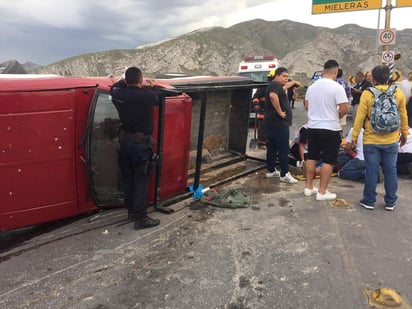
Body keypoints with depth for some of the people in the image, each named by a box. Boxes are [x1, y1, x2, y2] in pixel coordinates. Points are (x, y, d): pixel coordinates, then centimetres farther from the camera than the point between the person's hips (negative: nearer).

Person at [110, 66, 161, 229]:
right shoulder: (148, 96, -17)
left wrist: (125, 81, 33)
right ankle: (141, 218, 3)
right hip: (142, 143, -6)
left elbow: (113, 88, 22)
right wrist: (150, 87, 25)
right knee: (141, 181, -1)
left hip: (125, 141, 6)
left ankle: (132, 211, 28)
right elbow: (157, 99, 6)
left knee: (128, 178, 16)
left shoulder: (118, 95, -3)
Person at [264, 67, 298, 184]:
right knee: (283, 149, -7)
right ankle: (284, 174, -4)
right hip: (278, 123, -11)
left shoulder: (276, 86, 21)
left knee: (272, 147, 14)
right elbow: (273, 96, -33)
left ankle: (271, 170, 22)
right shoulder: (276, 84, -12)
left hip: (271, 122, 11)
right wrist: (280, 112, -26)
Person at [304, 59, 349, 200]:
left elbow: (306, 106, 12)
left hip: (312, 127, 6)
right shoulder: (337, 87, -14)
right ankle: (322, 192, 5)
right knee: (328, 161, 1)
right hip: (330, 129, -6)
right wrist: (336, 115, 3)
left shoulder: (312, 86, 5)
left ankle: (309, 187, 22)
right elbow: (344, 109, -17)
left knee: (311, 157, 15)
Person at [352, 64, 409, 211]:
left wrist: (355, 135, -1)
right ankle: (390, 202, 19)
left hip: (371, 140, -2)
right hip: (391, 140, 3)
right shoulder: (398, 92, -1)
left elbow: (360, 116, -9)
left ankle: (369, 201, 13)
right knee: (390, 171, 11)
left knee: (371, 171, 5)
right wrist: (404, 133, 18)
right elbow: (403, 115, 6)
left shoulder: (367, 94, -10)